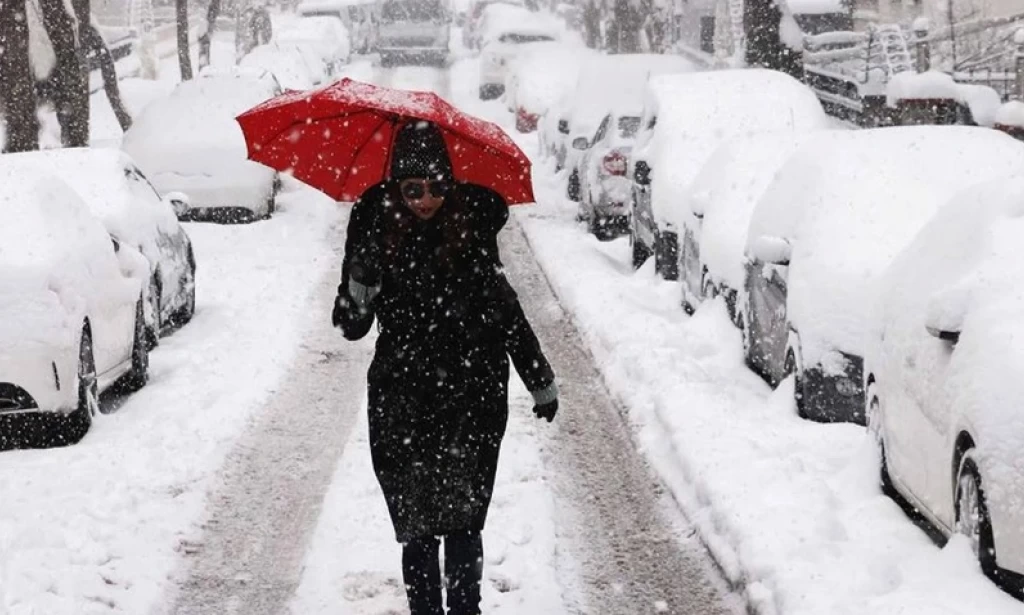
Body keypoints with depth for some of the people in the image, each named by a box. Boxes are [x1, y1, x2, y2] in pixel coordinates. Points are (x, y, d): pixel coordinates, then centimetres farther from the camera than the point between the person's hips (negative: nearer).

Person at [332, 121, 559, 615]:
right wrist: (358, 291, -25)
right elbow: (351, 326, -3)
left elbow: (504, 309, 8)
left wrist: (540, 380, 12)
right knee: (416, 527, 5)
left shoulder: (472, 226, -4)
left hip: (471, 399, -1)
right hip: (401, 404, 1)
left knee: (463, 523, -4)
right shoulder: (376, 228, -5)